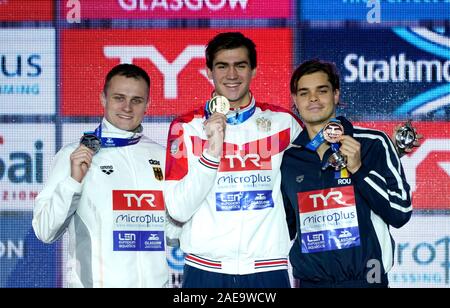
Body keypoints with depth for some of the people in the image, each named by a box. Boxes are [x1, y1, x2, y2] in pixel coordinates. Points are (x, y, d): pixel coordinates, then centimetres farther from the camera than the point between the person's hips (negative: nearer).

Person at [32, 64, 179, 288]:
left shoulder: (161, 155, 5)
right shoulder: (74, 155, -5)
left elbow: (174, 228, 10)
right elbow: (45, 232, -7)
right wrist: (73, 181, -19)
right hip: (94, 282, -3)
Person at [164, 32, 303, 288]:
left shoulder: (282, 122, 3)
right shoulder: (186, 127, 0)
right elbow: (178, 210, -6)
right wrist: (211, 151, -17)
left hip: (268, 270, 1)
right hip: (206, 271, -1)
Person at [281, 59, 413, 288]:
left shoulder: (373, 144, -4)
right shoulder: (288, 158, 5)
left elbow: (401, 213, -8)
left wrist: (358, 170, -15)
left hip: (364, 279, -3)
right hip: (309, 281, 3)